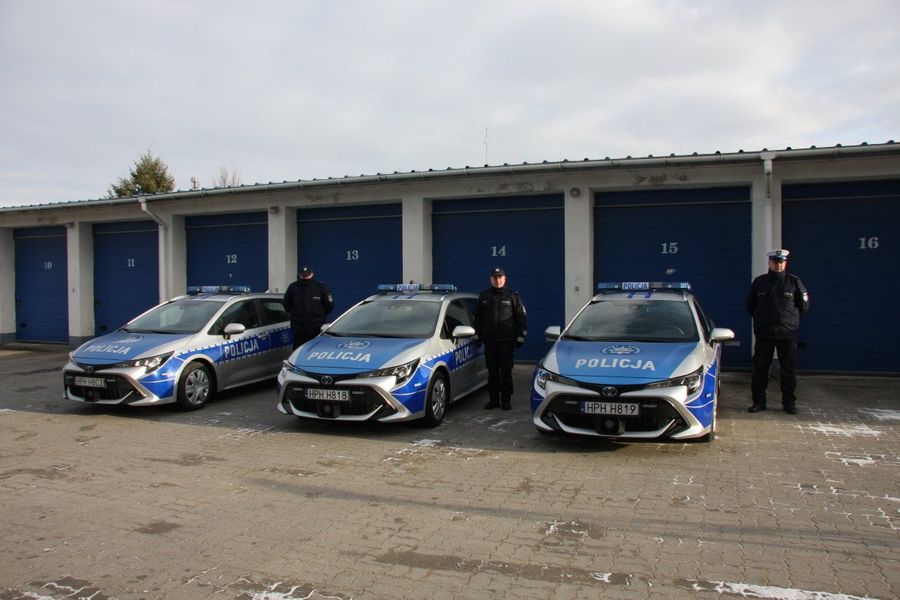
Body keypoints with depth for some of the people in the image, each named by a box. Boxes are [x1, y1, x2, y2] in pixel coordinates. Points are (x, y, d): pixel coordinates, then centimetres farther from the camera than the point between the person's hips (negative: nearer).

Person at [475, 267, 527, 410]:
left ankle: (506, 399, 7)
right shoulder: (484, 296, 10)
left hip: (506, 341, -3)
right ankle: (493, 399, 13)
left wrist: (520, 337, -2)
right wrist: (479, 335, 14)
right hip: (489, 341, 3)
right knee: (492, 371, 6)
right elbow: (478, 317, 18)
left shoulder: (512, 296, 2)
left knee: (506, 371, 0)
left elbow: (521, 317, 3)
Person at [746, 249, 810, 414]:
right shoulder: (759, 282, 5)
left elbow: (804, 305, 11)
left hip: (788, 334, -1)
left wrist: (792, 319, 9)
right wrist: (760, 318, 10)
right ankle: (759, 402, 12)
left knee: (789, 370, 4)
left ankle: (789, 402, 15)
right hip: (763, 334, 1)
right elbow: (750, 304, 16)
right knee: (759, 369, 3)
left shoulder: (794, 282, 2)